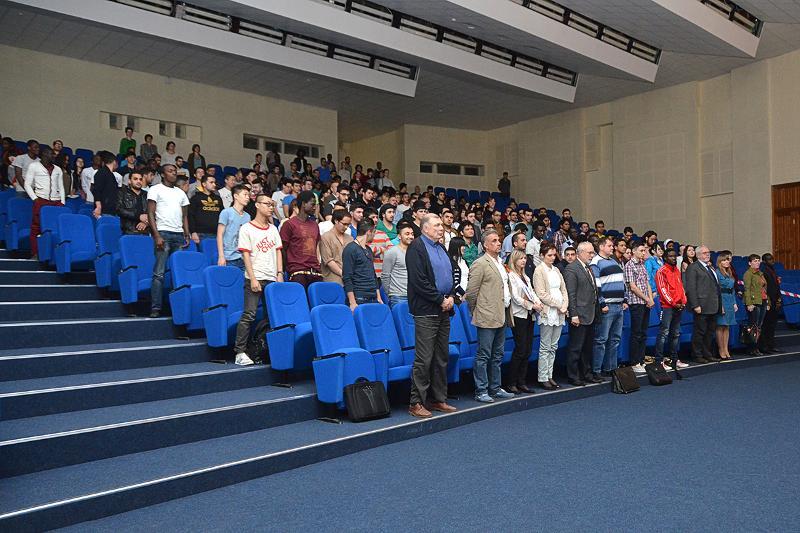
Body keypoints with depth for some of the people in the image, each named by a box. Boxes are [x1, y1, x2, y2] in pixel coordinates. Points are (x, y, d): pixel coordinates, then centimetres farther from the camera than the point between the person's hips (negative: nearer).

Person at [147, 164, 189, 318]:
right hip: (163, 233, -5)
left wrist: (187, 235, 8)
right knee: (159, 272, -7)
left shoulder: (181, 192, 19)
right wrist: (156, 235, -12)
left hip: (179, 235, 5)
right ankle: (155, 307, -4)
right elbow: (151, 214, -2)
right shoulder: (155, 189, 5)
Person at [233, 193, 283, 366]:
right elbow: (246, 255, -6)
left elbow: (278, 252, 15)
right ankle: (240, 352, -2)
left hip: (272, 279, 5)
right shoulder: (247, 228, -1)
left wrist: (280, 273, 4)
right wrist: (253, 279, -13)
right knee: (249, 315, -7)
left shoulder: (273, 229, 15)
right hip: (255, 279, -5)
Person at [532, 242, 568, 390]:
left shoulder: (556, 270, 16)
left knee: (553, 347, 8)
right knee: (545, 347, -4)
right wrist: (558, 305, -10)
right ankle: (543, 378, 1)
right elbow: (541, 294, -11)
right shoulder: (539, 270, -4)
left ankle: (549, 376, 14)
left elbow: (564, 290, 15)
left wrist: (565, 305, -1)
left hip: (559, 313, 6)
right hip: (547, 312, -6)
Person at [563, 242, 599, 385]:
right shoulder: (571, 269, -11)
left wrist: (595, 311, 15)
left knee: (587, 347, 15)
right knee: (575, 348, -1)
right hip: (579, 316, -9)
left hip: (590, 316, 9)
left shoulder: (589, 269, 17)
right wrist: (573, 315, -19)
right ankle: (573, 376, 7)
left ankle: (587, 373, 25)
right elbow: (570, 294, -16)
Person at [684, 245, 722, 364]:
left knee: (710, 332, 13)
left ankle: (707, 354, 22)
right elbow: (690, 288, -12)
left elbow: (716, 286, 21)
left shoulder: (712, 268, 20)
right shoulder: (693, 267, -6)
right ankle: (697, 356, 5)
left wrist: (720, 305, 14)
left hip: (713, 307, 8)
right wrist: (695, 305, -18)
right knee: (699, 332, -2)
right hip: (702, 307, -8)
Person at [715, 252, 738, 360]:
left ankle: (726, 350, 12)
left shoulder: (730, 272, 18)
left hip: (730, 301, 8)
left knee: (727, 327, 9)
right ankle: (721, 351, -1)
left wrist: (734, 303, 13)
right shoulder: (717, 272, -7)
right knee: (720, 327, -4)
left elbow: (732, 289, 21)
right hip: (721, 301, -8)